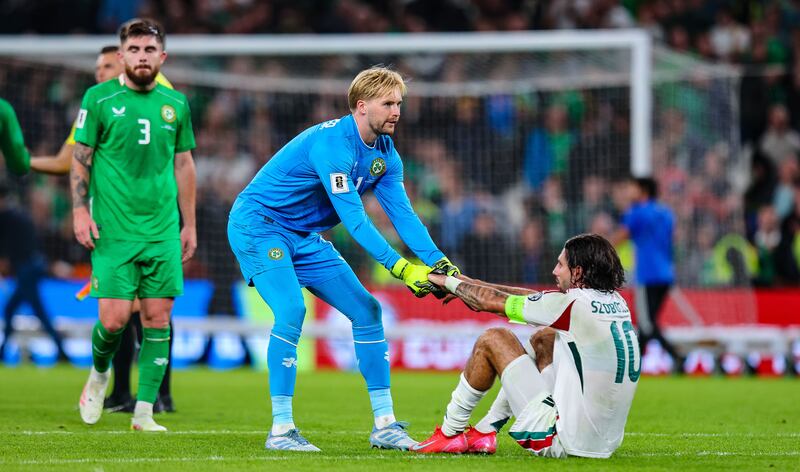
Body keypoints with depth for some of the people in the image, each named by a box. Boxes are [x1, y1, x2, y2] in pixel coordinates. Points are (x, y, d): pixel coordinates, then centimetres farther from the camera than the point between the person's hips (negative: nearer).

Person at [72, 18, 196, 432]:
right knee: (114, 318, -10)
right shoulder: (99, 99, -1)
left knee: (157, 318, -1)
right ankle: (99, 373, 23)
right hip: (113, 230, -3)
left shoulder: (176, 104, 10)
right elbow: (80, 159, 1)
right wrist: (80, 211, -10)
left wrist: (189, 224, 15)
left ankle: (144, 412, 5)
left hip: (163, 229, 3)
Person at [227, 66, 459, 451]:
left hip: (304, 238, 9)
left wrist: (438, 262, -21)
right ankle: (280, 430, -22)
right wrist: (399, 267, -38)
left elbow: (402, 214, -6)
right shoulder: (331, 143, -28)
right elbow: (353, 218, -33)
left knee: (366, 310, 2)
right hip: (258, 224, -9)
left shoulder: (384, 154, 0)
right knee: (291, 310, -27)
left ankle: (384, 425, 6)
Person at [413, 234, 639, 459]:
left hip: (562, 442, -8)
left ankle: (449, 434, 17)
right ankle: (485, 431, 29)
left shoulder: (572, 304, -15)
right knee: (544, 338, 26)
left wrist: (449, 282, 15)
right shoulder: (616, 301, 7)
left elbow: (491, 302, -3)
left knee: (493, 339, 3)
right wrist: (475, 284, 24)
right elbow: (535, 298, 19)